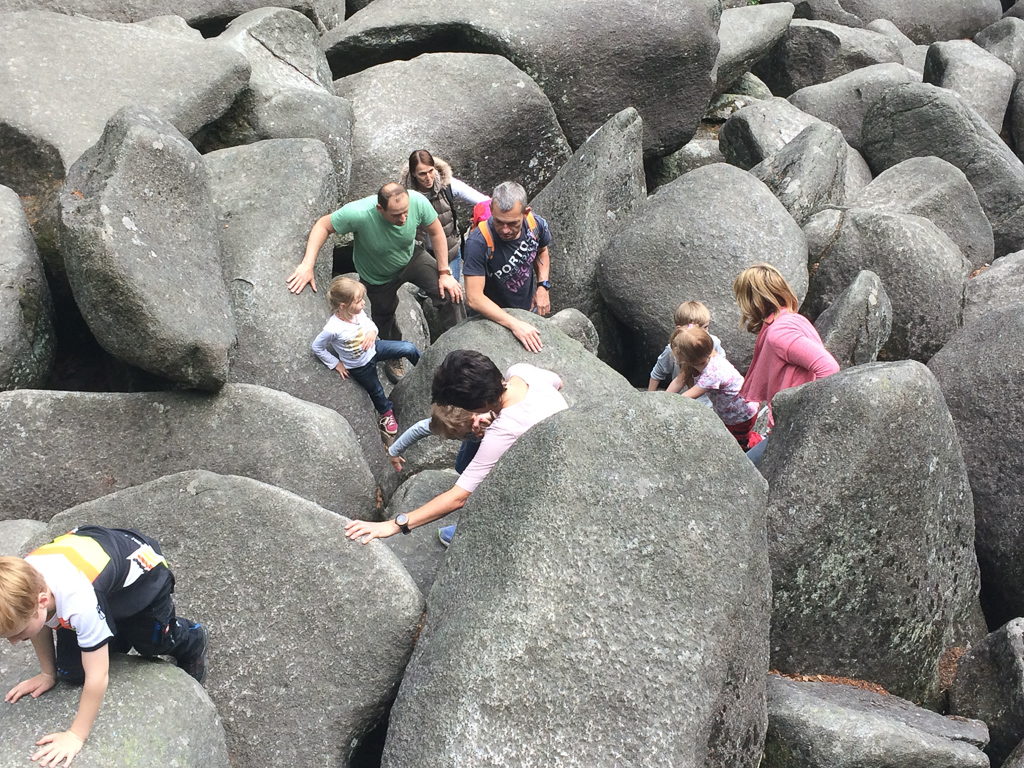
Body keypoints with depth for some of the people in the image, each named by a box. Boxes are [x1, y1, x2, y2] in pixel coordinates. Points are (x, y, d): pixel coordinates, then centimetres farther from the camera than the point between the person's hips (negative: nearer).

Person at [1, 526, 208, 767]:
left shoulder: (80, 602, -47)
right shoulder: (22, 583, -28)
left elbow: (96, 678, -36)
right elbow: (41, 624, -2)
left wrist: (75, 737, -27)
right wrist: (47, 674, 5)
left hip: (142, 573, -5)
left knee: (152, 642, 16)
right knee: (70, 672, 2)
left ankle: (193, 640, 48)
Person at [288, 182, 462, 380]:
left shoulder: (418, 202, -36)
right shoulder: (358, 213, -42)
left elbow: (436, 233, -18)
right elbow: (323, 225, -28)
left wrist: (444, 273, -17)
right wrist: (307, 265, -36)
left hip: (410, 259, 1)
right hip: (378, 276, -1)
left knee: (448, 293, -19)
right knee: (384, 316, 20)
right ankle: (395, 358, 51)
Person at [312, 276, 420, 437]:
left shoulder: (358, 312, -21)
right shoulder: (333, 329, -37)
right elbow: (317, 347, -20)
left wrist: (372, 331, -22)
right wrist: (336, 364, -11)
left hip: (372, 349, 4)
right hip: (360, 368, -4)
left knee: (409, 348, -6)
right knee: (376, 391, 20)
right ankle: (386, 412, 54)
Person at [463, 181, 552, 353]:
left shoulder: (536, 225, -20)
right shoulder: (478, 242, -36)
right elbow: (474, 298, -38)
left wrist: (543, 285, -9)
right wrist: (514, 324, -44)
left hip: (529, 308, 5)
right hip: (491, 316, -5)